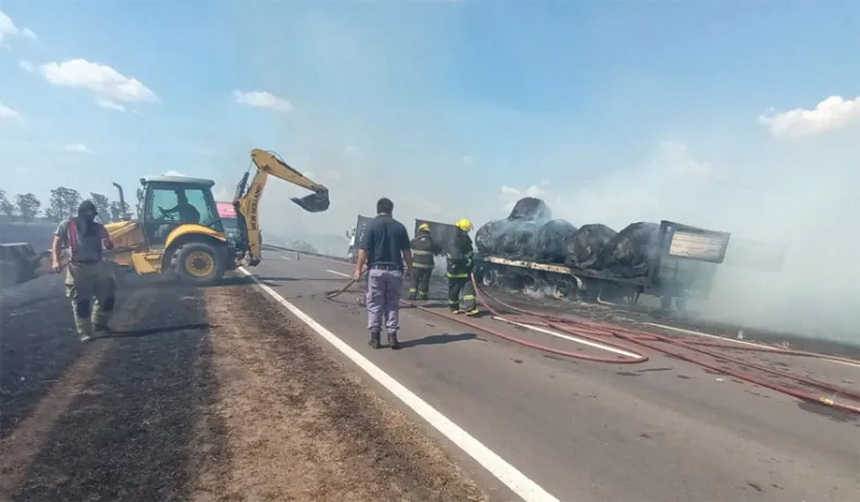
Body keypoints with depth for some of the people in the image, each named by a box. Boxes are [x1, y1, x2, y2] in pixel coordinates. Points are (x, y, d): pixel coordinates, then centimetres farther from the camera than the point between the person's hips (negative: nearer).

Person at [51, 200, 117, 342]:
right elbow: (56, 243, 1)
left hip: (98, 266, 3)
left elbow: (109, 245, 11)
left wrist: (108, 244, -15)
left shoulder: (99, 227, 12)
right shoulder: (67, 225, 6)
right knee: (81, 301, 1)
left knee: (108, 295, 5)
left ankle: (99, 325, 23)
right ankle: (85, 333, 9)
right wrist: (55, 261, -14)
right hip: (78, 268, -3)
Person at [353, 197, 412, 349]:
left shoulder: (372, 225, -4)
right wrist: (409, 268, 15)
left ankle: (375, 337, 9)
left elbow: (363, 250, -10)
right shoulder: (399, 226, 4)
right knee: (392, 304, 11)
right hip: (395, 270, 2)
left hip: (376, 270, -2)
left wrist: (358, 269, -4)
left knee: (374, 304, 7)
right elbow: (406, 251, 5)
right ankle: (392, 336, 10)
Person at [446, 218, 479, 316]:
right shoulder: (453, 243, -19)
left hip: (466, 270, 7)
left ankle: (470, 308, -9)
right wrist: (468, 261, -22)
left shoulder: (466, 241, 8)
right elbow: (457, 257, -30)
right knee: (454, 291, 8)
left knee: (469, 288, -5)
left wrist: (471, 264, 5)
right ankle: (453, 307, 27)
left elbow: (470, 254, 18)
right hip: (455, 271, -6)